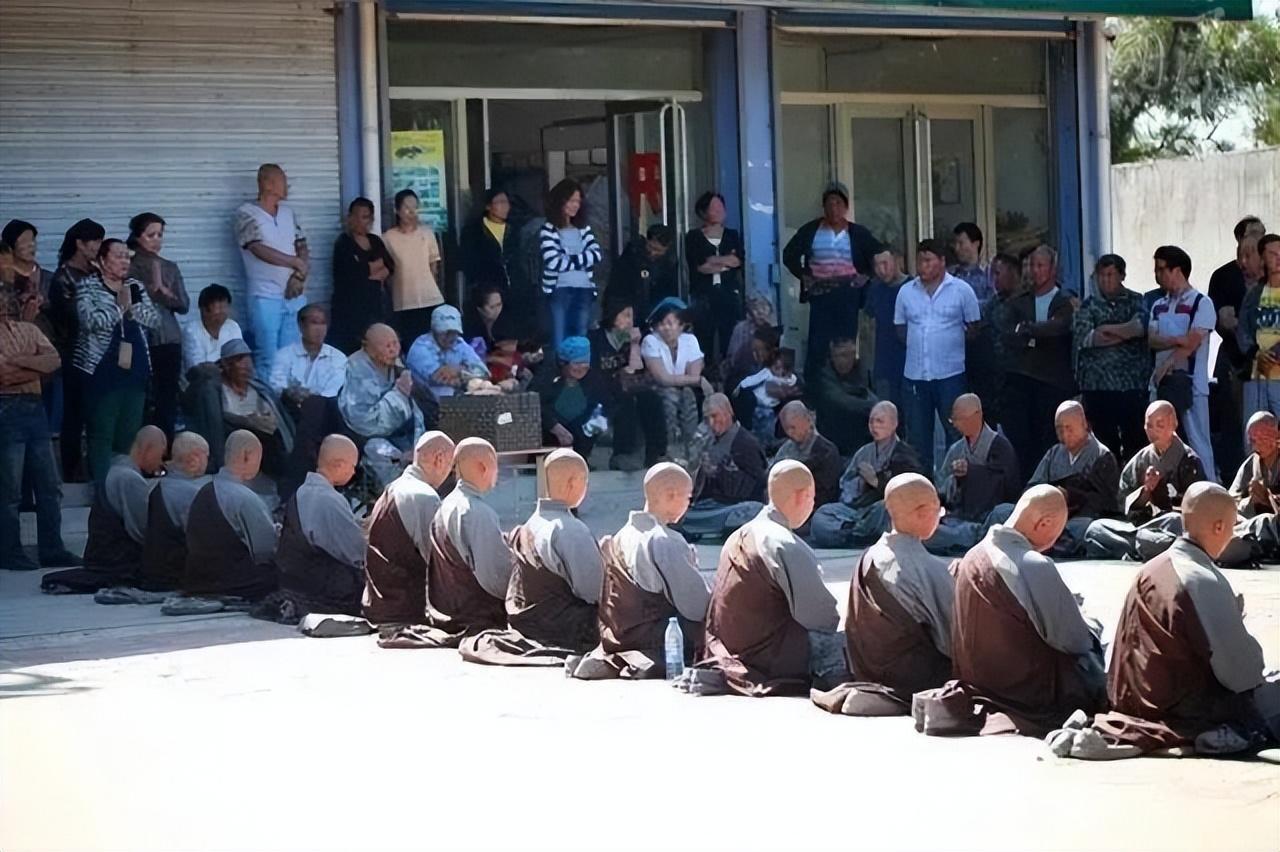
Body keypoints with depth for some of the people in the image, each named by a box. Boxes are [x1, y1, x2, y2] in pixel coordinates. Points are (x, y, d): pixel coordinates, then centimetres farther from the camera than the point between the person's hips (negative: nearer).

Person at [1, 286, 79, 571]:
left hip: (35, 408, 6)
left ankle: (52, 550, 11)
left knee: (49, 486, 6)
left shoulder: (29, 330, 17)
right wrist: (36, 366, -5)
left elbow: (53, 360, 1)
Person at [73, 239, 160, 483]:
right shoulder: (87, 286, -3)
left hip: (135, 370, 5)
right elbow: (90, 320, -19)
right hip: (101, 371, -5)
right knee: (102, 433, -5)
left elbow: (154, 319, 2)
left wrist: (131, 306, -12)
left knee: (130, 433, 9)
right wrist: (119, 307, -10)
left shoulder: (136, 286, 13)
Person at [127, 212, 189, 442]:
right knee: (141, 400, -8)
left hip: (169, 341, 3)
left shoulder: (170, 267, 9)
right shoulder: (128, 267, 1)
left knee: (167, 401, 2)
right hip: (140, 341, -3)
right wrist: (151, 287, -8)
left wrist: (161, 288, -5)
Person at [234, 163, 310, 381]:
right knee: (269, 360, -5)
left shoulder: (288, 213, 14)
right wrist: (296, 262, -5)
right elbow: (261, 251, -15)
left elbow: (303, 249, 11)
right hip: (265, 297, -5)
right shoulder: (247, 214, -5)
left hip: (295, 296, 5)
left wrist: (300, 275, -9)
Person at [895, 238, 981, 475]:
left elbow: (974, 327, 4)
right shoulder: (906, 292, 8)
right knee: (917, 434, 8)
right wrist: (918, 346, 5)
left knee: (956, 432, -1)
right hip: (915, 373, 3)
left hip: (950, 374, -3)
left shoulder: (961, 290, -1)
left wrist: (951, 345, 0)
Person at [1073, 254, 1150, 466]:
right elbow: (1082, 336, -5)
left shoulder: (1136, 302, 8)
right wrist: (1126, 333, -6)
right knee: (1104, 442, 3)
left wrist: (1106, 329, -9)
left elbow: (1141, 326, -12)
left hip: (1132, 384, -2)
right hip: (1097, 385, 2)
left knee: (1134, 440, -4)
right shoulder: (1088, 305, 12)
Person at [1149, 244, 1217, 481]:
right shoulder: (1158, 306, 17)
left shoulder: (1201, 303, -3)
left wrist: (1164, 367, -9)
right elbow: (1152, 340, 5)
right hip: (1164, 383, 6)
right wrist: (1177, 340, -12)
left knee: (1198, 442, -7)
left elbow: (1191, 344, -11)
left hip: (1190, 383, -6)